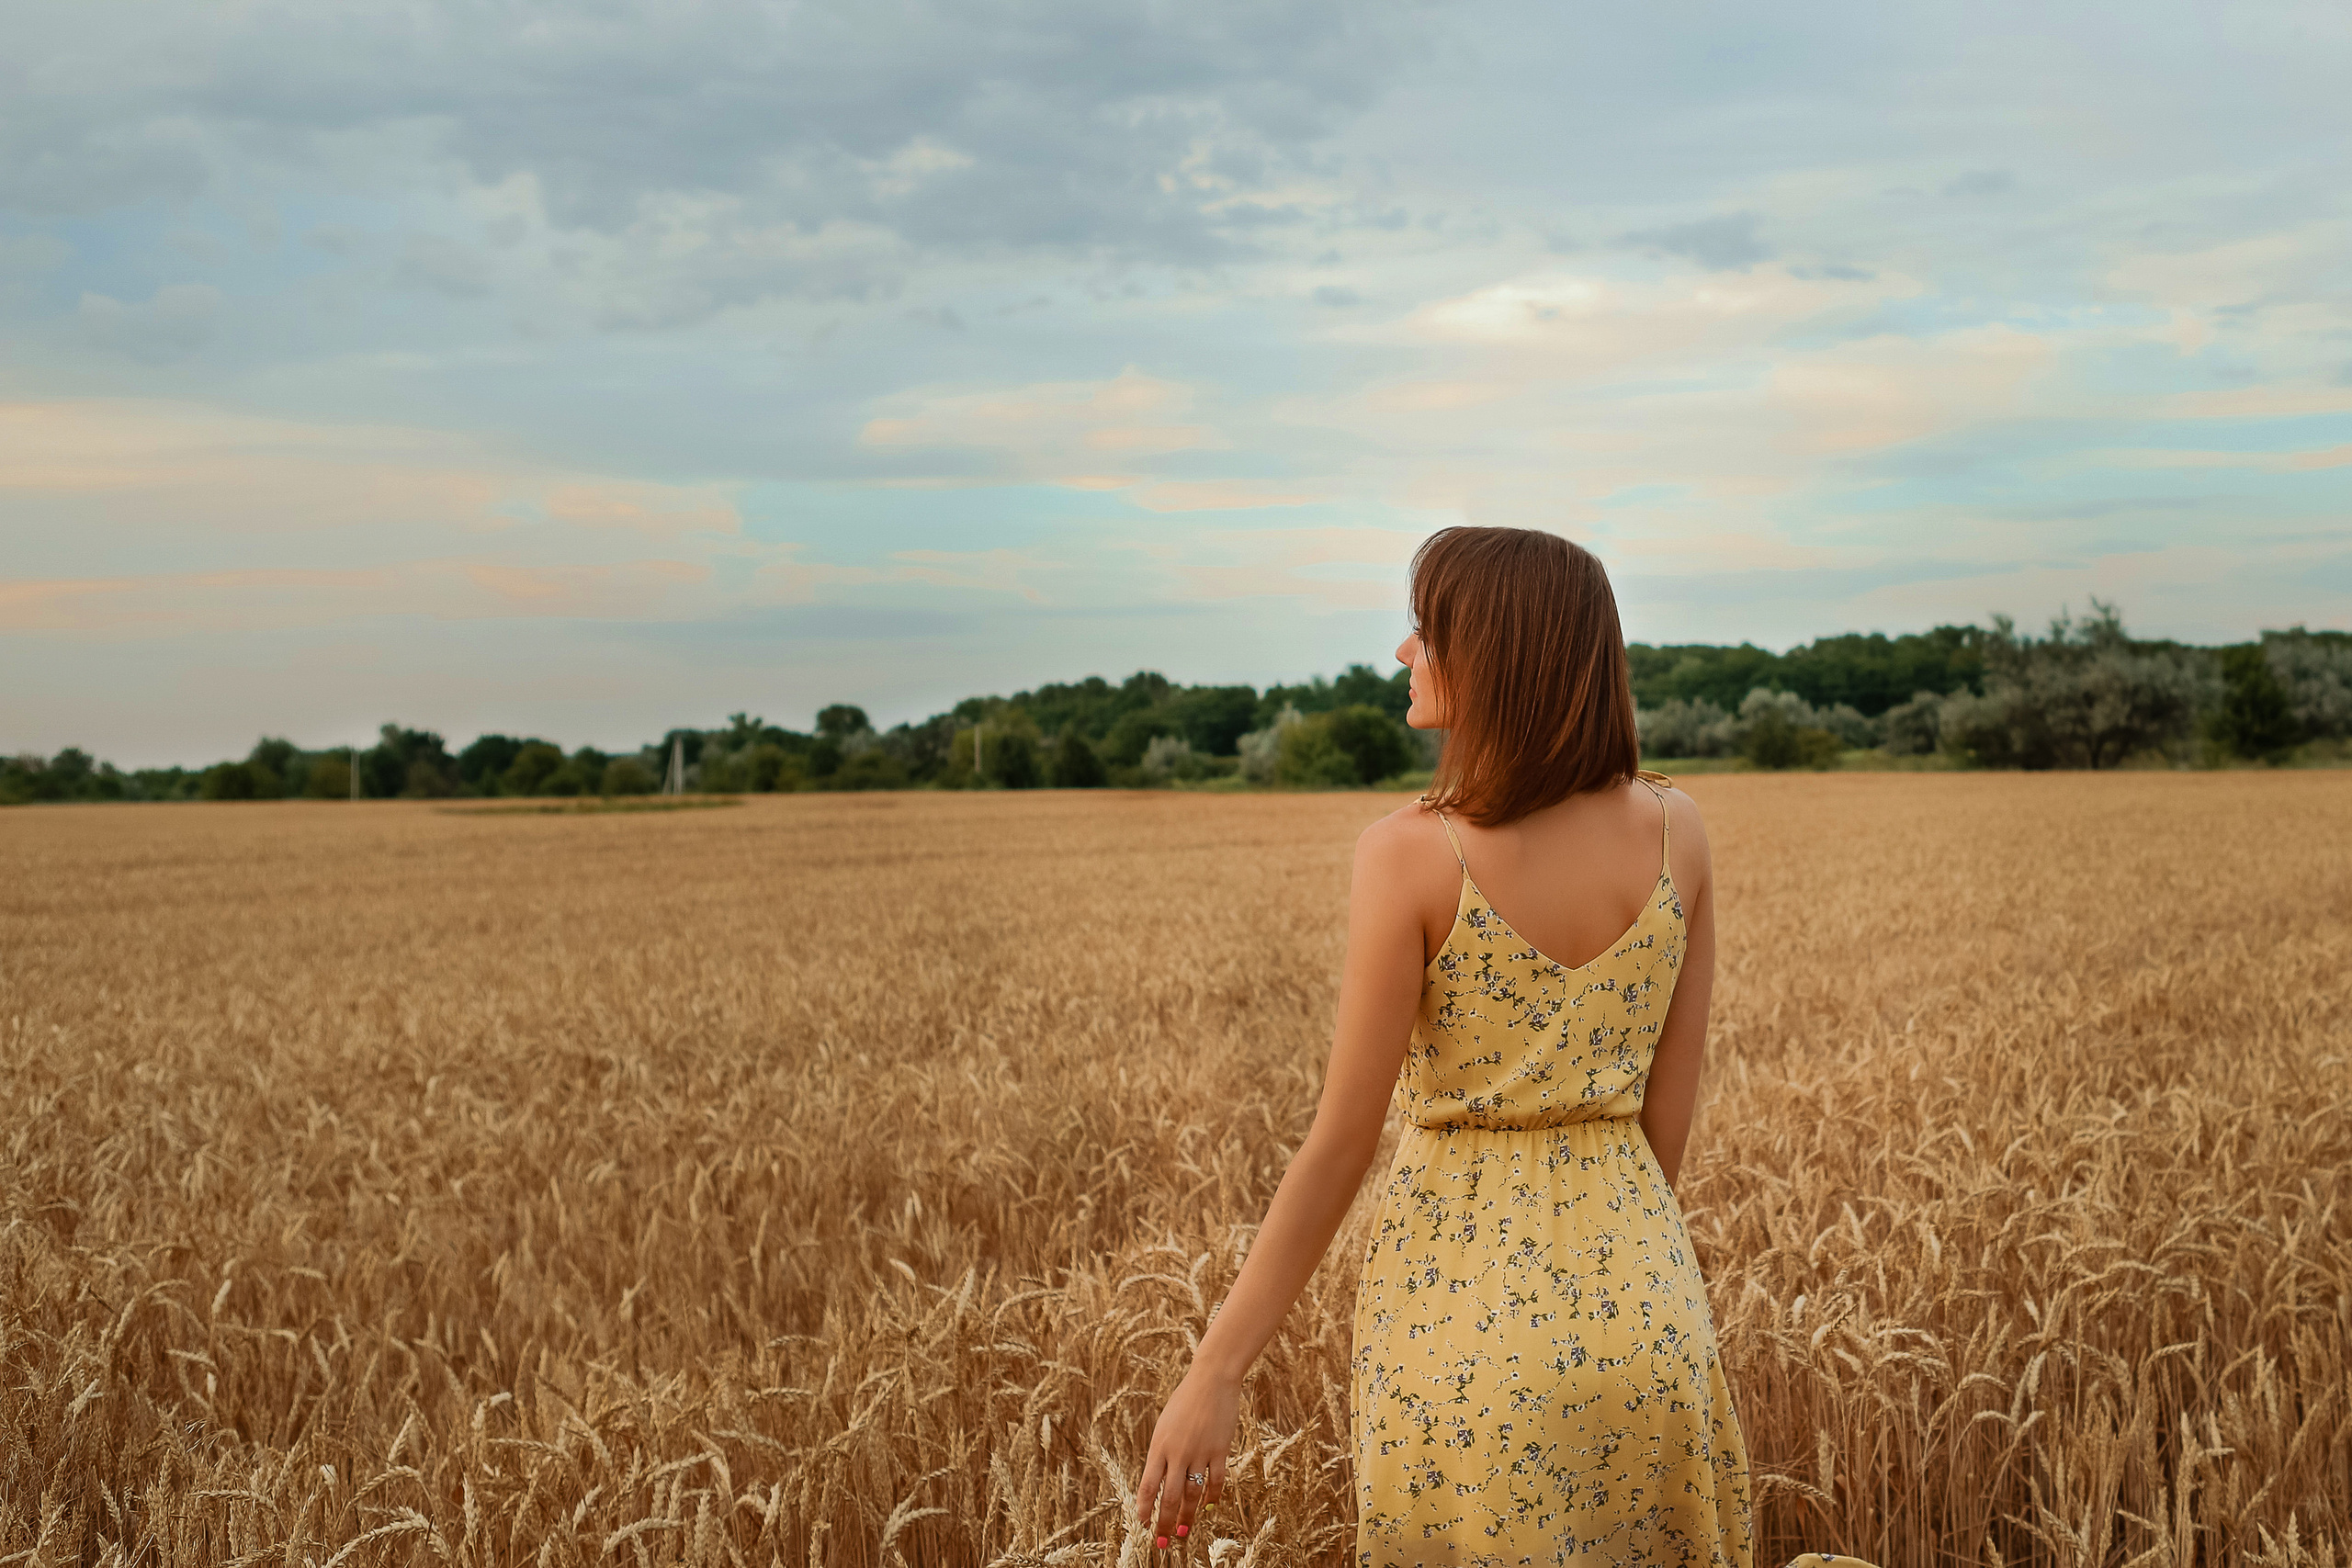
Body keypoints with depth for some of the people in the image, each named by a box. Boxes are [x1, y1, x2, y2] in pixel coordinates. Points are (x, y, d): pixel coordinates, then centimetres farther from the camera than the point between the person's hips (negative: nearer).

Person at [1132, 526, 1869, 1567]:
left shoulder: (1410, 854, -15)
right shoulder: (1674, 830, -3)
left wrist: (1213, 1375, -7)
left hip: (1462, 1309, -4)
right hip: (1645, 1307, 4)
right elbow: (1671, 1104, 3)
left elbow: (1342, 1143, -14)